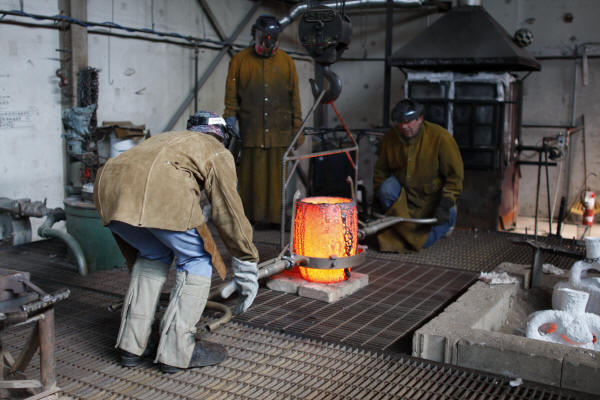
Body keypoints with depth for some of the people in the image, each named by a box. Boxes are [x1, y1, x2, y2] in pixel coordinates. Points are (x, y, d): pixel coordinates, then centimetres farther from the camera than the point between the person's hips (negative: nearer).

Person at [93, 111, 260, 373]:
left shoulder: (167, 139, 42)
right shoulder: (218, 153, 26)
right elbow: (229, 214, 19)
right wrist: (247, 269, 26)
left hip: (108, 184, 7)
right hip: (160, 190, -7)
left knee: (153, 254, 28)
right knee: (198, 260, 13)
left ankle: (132, 344, 27)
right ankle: (177, 350, 14)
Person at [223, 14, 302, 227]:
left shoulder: (286, 62, 11)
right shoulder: (240, 60, 7)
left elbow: (294, 97, 12)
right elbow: (231, 96, 6)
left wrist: (297, 128, 8)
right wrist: (230, 121, -3)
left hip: (280, 131, 1)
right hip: (250, 131, -1)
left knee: (278, 175, 0)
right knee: (251, 175, 0)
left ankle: (276, 216, 8)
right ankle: (253, 216, 8)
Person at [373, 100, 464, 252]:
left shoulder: (440, 137, -20)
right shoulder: (390, 138, -8)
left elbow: (455, 175, -17)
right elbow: (381, 171, 5)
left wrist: (446, 205, -24)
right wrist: (377, 199, -3)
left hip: (434, 195, -4)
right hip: (405, 191, 4)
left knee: (422, 241, -22)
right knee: (386, 189, -29)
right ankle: (397, 230, -5)